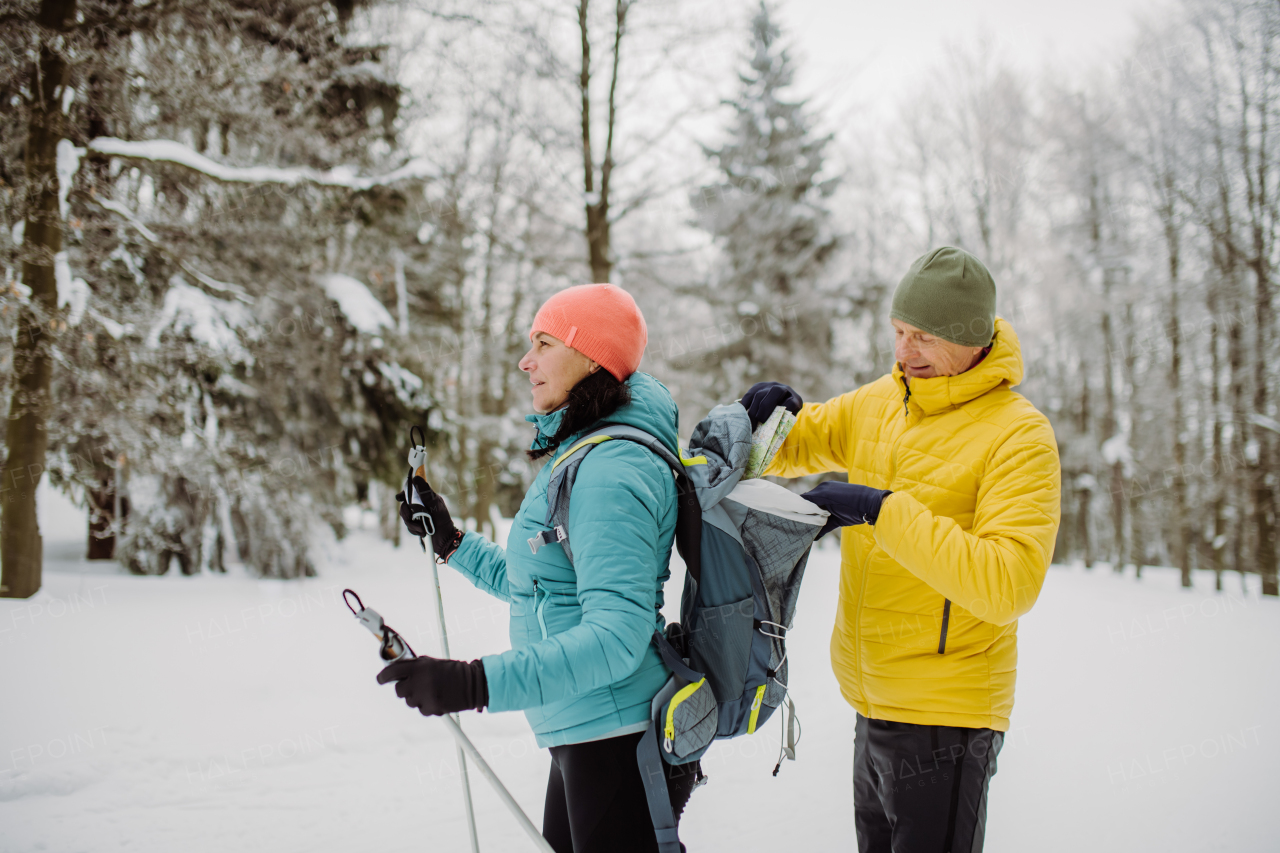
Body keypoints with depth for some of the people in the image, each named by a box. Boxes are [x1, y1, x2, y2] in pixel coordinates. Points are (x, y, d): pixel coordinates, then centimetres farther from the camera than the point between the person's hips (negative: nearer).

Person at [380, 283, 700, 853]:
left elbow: (616, 634, -29)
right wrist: (450, 542, 22)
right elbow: (538, 587, 23)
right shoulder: (576, 453, 14)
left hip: (619, 737, -11)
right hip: (584, 734, 11)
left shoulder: (609, 469, -20)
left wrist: (479, 684, -37)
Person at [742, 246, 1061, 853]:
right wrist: (775, 417, -4)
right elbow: (789, 451, 20)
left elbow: (1009, 584, -25)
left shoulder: (1018, 434, -14)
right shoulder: (877, 404, 6)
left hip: (946, 717, -7)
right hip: (871, 703, 7)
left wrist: (884, 510, -28)